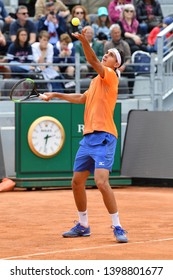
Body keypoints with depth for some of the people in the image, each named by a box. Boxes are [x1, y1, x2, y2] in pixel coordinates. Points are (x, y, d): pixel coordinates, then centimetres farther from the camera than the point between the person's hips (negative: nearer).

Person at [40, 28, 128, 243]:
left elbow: (93, 61, -22)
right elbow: (82, 98, 39)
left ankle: (117, 227, -12)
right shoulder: (96, 81, 21)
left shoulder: (110, 76, -3)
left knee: (101, 182, -21)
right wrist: (56, 95, 40)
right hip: (88, 137, 9)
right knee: (77, 182, 12)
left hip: (103, 138, -9)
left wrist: (84, 41, -37)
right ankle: (83, 225, 26)